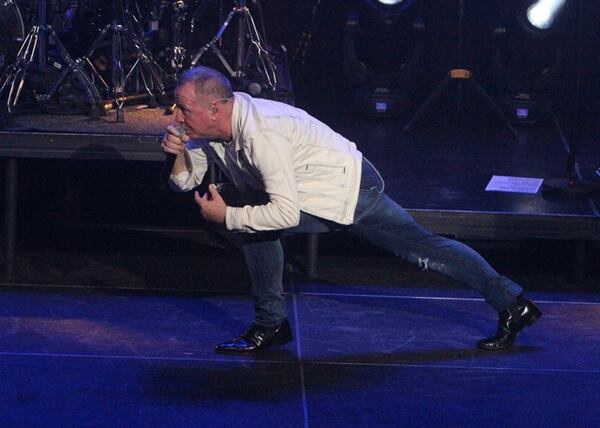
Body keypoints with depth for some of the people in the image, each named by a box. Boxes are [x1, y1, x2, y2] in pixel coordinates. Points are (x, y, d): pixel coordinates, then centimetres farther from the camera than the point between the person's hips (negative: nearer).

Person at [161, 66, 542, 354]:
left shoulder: (258, 133, -31)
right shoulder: (211, 127, -4)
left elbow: (287, 212, -35)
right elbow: (185, 182, 9)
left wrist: (227, 216, -26)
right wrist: (178, 152, -12)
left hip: (351, 190, -10)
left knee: (258, 225, -17)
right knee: (424, 248, 12)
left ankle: (269, 326, -3)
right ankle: (513, 303, 17)